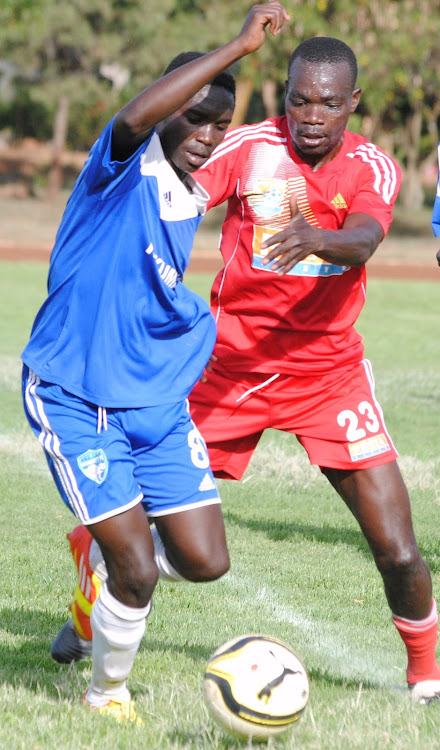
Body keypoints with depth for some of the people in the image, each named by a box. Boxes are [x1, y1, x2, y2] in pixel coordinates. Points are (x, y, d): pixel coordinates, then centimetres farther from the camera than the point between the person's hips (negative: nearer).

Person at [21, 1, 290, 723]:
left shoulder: (192, 198, 8)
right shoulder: (124, 166, -15)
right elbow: (138, 116, -41)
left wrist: (201, 322, 16)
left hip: (157, 399, 7)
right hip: (75, 398, -7)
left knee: (205, 561, -1)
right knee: (138, 569, -12)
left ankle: (99, 552, 29)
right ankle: (106, 694, 14)